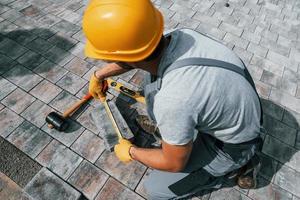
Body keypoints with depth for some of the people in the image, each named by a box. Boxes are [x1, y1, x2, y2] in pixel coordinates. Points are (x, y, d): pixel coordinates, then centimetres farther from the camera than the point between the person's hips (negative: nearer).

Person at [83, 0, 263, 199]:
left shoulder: (173, 102, -40)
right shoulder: (178, 37, -18)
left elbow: (174, 164, -19)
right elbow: (134, 56, 3)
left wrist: (131, 152, -2)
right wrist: (99, 75, 18)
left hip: (230, 145, -6)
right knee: (152, 84, 3)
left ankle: (235, 167, 13)